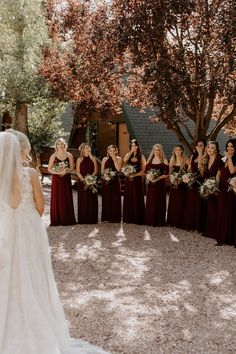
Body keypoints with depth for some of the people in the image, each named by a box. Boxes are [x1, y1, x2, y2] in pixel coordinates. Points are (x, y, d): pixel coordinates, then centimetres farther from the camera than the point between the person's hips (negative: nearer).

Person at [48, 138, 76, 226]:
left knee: (67, 199, 2)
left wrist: (66, 171, -15)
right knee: (56, 199, -1)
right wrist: (57, 172, -15)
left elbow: (72, 168, 4)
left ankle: (67, 219, 11)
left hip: (66, 179, 1)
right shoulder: (53, 156, 0)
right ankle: (56, 220, 5)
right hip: (56, 179, -1)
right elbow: (49, 169, 1)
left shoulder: (69, 155, 2)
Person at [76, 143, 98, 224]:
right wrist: (83, 179, -14)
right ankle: (83, 219, 2)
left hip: (92, 181, 1)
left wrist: (90, 177, -10)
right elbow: (78, 172, -1)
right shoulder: (79, 160, 4)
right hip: (82, 182, -1)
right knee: (83, 200, -2)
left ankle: (92, 219, 5)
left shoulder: (93, 159, 8)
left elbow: (96, 170, 4)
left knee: (92, 200, 0)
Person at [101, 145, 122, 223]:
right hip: (106, 181, 2)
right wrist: (105, 173, -11)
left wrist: (114, 159, -12)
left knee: (115, 199, -2)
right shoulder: (105, 159, 9)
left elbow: (118, 169, -13)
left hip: (115, 181, -1)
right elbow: (102, 171, 10)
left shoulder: (118, 159, 3)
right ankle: (106, 217, 8)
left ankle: (115, 217, 4)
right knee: (106, 199, 1)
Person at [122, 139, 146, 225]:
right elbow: (124, 160, -17)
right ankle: (128, 218, 14)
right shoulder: (128, 155, 7)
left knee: (137, 199, 0)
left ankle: (138, 219, 6)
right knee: (128, 199, 6)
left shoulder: (141, 157, -1)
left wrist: (134, 175, -15)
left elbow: (143, 170, -7)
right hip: (128, 180, 3)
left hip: (137, 180, -3)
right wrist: (131, 151, -15)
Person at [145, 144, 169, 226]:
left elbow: (167, 174, -7)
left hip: (160, 184, -4)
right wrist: (148, 177, -11)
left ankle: (159, 221, 7)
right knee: (150, 202, 4)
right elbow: (146, 171, 9)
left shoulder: (164, 161, -2)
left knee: (159, 202, -1)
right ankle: (150, 221, 14)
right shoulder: (149, 160, 11)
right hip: (151, 184, 4)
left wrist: (158, 178, -18)